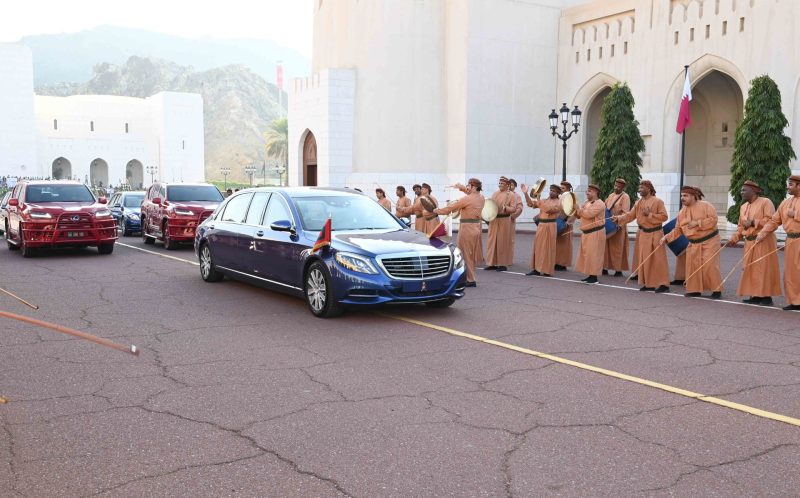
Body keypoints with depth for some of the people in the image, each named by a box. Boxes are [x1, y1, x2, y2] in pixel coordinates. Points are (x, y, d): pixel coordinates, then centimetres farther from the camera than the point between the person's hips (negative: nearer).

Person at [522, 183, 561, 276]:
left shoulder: (558, 203, -4)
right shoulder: (544, 200, 15)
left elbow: (548, 209, -20)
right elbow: (530, 204, 9)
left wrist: (539, 201, -15)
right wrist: (526, 193, -2)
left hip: (550, 226, -6)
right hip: (541, 225, 6)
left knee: (548, 248, -4)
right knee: (538, 247, 6)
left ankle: (547, 271, 1)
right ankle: (536, 269, 12)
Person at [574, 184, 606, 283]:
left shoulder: (599, 203, -14)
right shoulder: (587, 202, 16)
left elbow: (588, 214, -26)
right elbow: (579, 214, 16)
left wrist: (578, 208, -15)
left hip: (595, 233, -10)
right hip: (587, 233, 10)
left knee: (593, 255, -9)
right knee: (587, 254, 11)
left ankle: (594, 277, -5)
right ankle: (590, 275, 17)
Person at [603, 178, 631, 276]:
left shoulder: (625, 197, -9)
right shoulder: (611, 195, 14)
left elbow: (625, 213, -16)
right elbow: (605, 206, 22)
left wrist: (619, 224, -24)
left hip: (618, 226, -7)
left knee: (617, 248, -2)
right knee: (606, 246, 8)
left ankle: (618, 270, 4)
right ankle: (605, 268, 15)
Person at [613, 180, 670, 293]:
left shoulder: (658, 201, -11)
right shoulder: (639, 202, 8)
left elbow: (664, 216, -15)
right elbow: (630, 215, 2)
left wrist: (649, 214, -21)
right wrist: (619, 218, -13)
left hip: (655, 234, -7)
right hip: (643, 234, 7)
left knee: (658, 260, -6)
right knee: (644, 260, 9)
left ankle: (663, 284, 0)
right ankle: (649, 283, 19)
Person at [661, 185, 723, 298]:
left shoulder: (706, 205, -12)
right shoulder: (682, 212, 5)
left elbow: (713, 219, -21)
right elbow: (678, 230, 7)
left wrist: (697, 223, -25)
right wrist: (666, 238, -5)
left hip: (709, 241, -6)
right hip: (693, 243, 6)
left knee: (709, 266, -12)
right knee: (692, 267, 5)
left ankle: (717, 291, -1)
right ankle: (695, 290, 16)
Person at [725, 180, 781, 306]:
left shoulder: (765, 202, -6)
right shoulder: (743, 207, 16)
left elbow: (771, 220, -17)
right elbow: (741, 226, 19)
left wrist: (753, 222, -17)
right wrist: (734, 239, 8)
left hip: (763, 242, -7)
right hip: (750, 243, 7)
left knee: (764, 269, -6)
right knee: (750, 269, 6)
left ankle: (766, 296, -2)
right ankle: (756, 296, 12)